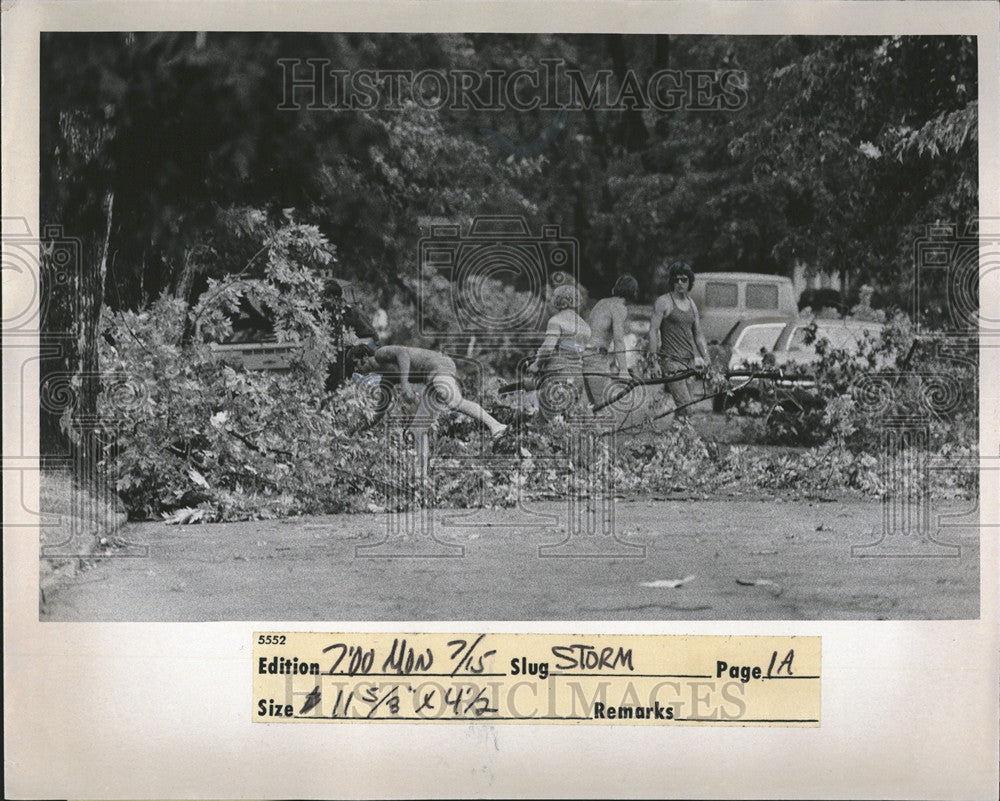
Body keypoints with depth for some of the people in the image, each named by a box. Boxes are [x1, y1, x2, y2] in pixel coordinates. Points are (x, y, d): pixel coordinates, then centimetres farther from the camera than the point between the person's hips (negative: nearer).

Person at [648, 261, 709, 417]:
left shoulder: (691, 304, 16)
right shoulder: (663, 302, -3)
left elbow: (698, 335, 20)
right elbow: (653, 330, -9)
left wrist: (706, 359, 12)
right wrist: (654, 357, -17)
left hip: (690, 360, 6)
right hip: (671, 360, -6)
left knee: (688, 403, 2)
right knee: (684, 406, -17)